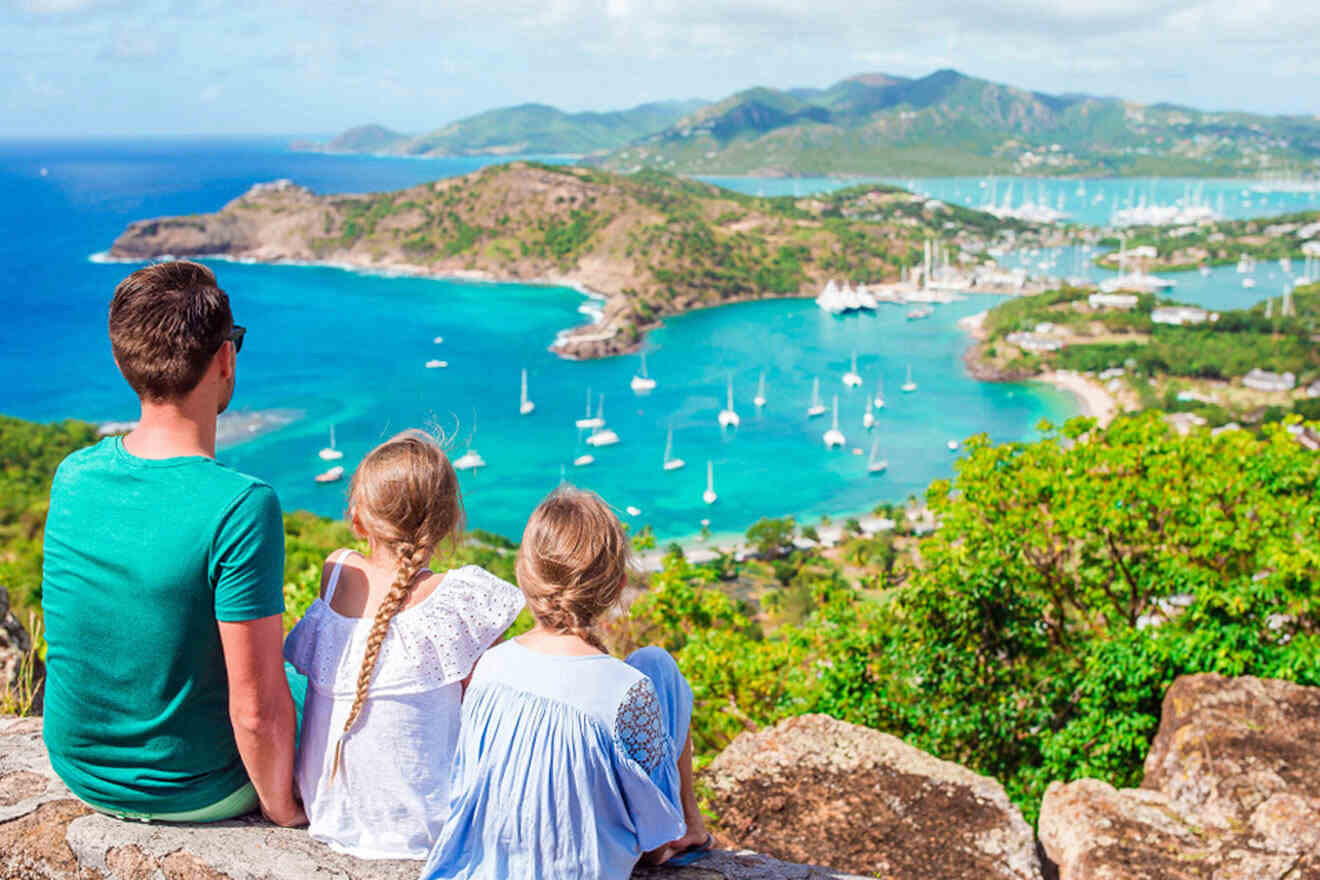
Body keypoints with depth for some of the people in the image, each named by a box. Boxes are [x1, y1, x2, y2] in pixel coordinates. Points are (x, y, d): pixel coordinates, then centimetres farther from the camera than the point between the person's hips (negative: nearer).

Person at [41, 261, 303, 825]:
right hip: (195, 791, -5)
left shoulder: (71, 476, -10)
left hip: (79, 772, 6)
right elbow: (256, 710, -28)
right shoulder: (242, 507, -31)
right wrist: (280, 807, -9)